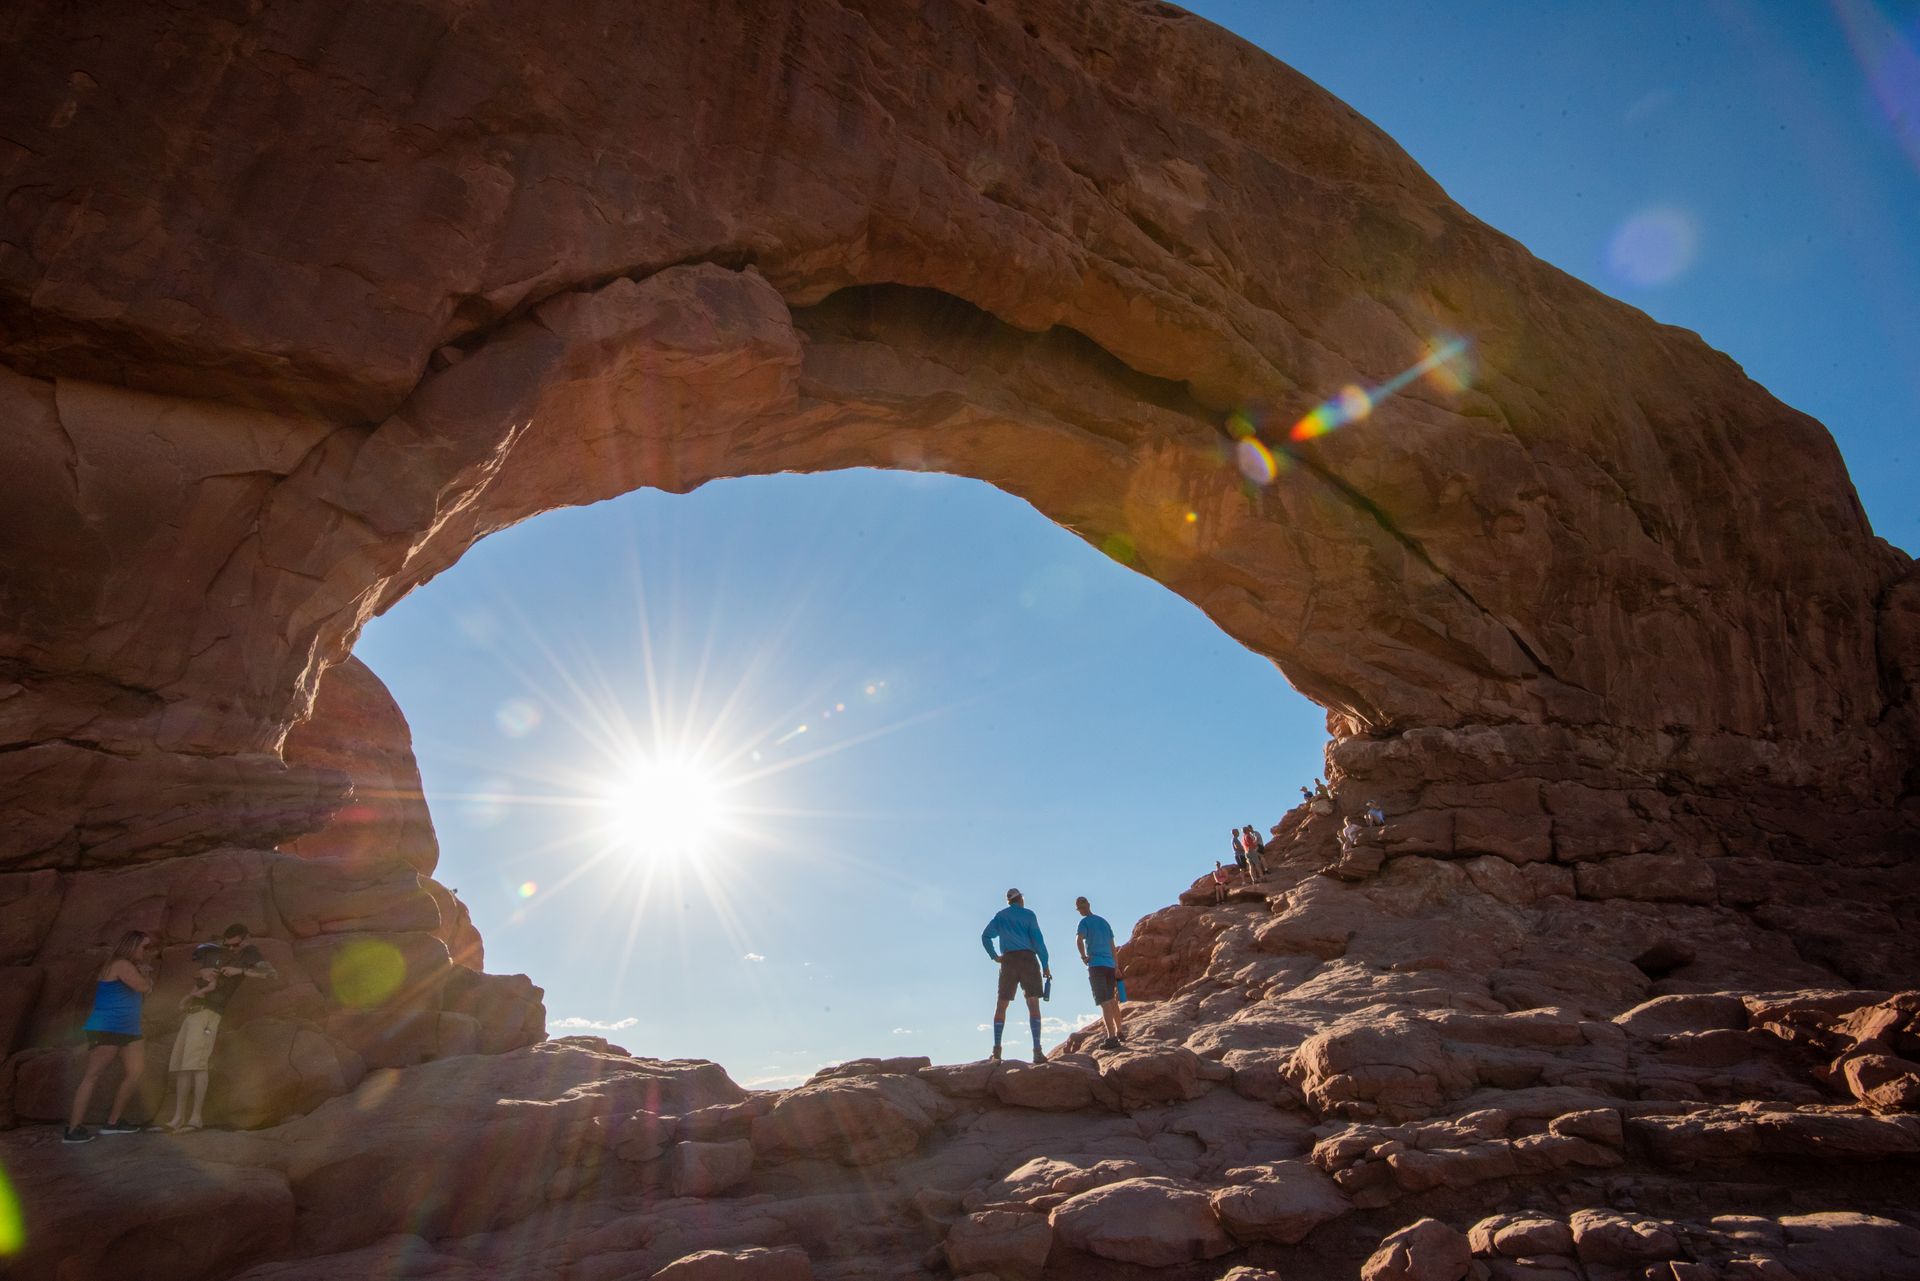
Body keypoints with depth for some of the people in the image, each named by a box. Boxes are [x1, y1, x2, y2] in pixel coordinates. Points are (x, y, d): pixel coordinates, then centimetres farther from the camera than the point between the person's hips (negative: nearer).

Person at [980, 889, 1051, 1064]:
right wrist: (1045, 965, -2)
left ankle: (997, 1051, 1)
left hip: (1008, 960, 2)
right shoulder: (1028, 915, 5)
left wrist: (994, 956, 11)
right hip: (1028, 958, -2)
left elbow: (985, 936, 9)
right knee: (1033, 1004, -3)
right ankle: (1037, 1050, -12)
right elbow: (1038, 940, -2)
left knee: (1001, 1005, 8)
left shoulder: (1000, 916, 14)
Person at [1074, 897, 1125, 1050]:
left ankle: (1112, 1038, -16)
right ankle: (1119, 1033, 29)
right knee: (1113, 1001, 19)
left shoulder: (1084, 922, -2)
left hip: (1096, 966, -6)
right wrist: (1117, 967, 22)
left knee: (1104, 1002, -10)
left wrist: (1083, 957, -9)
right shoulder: (1103, 921, 17)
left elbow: (1078, 940, -22)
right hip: (1110, 965, 6)